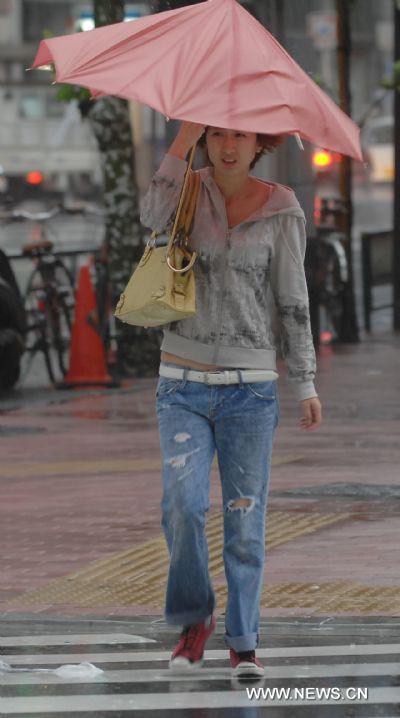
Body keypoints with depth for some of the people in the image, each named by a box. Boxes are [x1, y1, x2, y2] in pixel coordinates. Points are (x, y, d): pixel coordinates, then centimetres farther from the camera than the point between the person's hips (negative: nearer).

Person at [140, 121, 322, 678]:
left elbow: (293, 302, 3)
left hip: (250, 387, -1)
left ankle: (243, 642, 12)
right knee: (183, 503, -14)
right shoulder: (190, 191, 4)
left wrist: (306, 384, 1)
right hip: (184, 385, 1)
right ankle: (194, 617, 8)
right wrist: (186, 133, -20)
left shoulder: (282, 211, 0)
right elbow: (155, 216, -20)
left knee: (245, 518, -1)